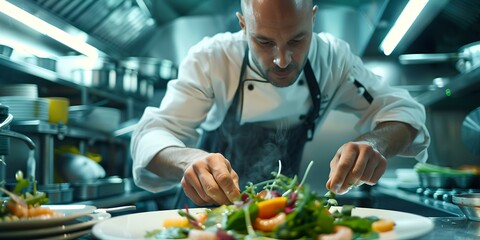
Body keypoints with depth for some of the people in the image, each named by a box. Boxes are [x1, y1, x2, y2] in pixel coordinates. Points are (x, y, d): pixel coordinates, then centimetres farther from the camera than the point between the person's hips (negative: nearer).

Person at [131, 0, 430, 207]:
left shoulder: (333, 58, -14)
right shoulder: (211, 57, -20)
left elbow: (401, 109, -11)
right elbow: (152, 135, -23)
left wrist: (375, 144, -34)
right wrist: (189, 159, -46)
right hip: (214, 205, -1)